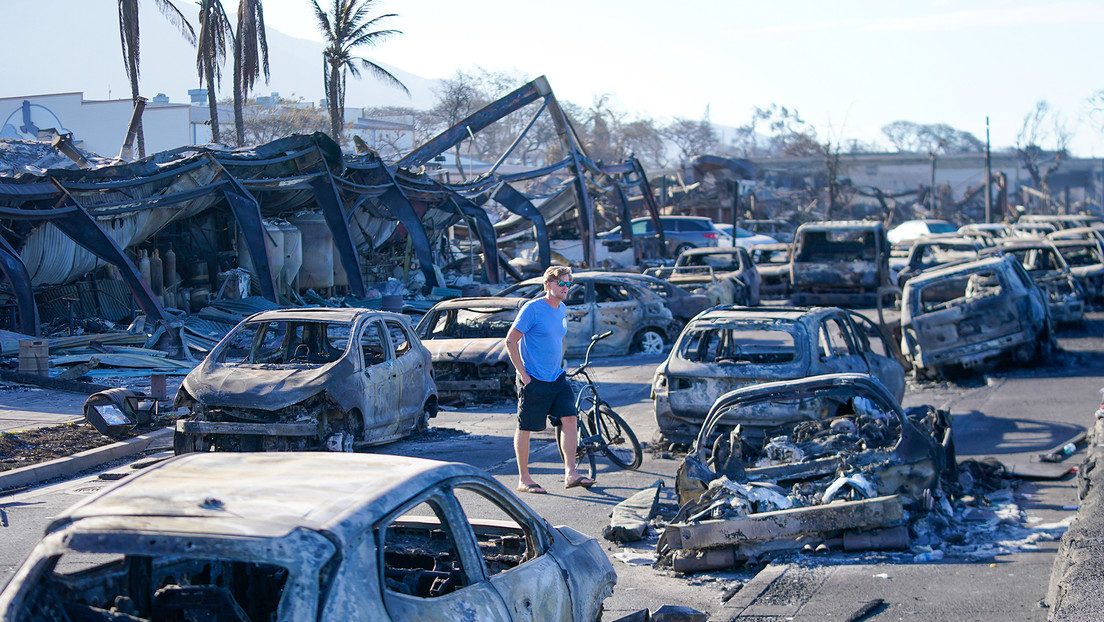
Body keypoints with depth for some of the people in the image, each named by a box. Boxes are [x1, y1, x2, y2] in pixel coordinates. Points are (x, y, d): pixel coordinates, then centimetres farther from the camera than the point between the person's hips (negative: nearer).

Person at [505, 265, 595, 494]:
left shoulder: (562, 310, 11)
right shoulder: (533, 308, -12)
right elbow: (511, 340, -13)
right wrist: (523, 373, -15)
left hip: (557, 378, 7)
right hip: (533, 380, -7)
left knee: (570, 419, -4)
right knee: (525, 428, 2)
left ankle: (570, 473, 0)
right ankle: (523, 479, 10)